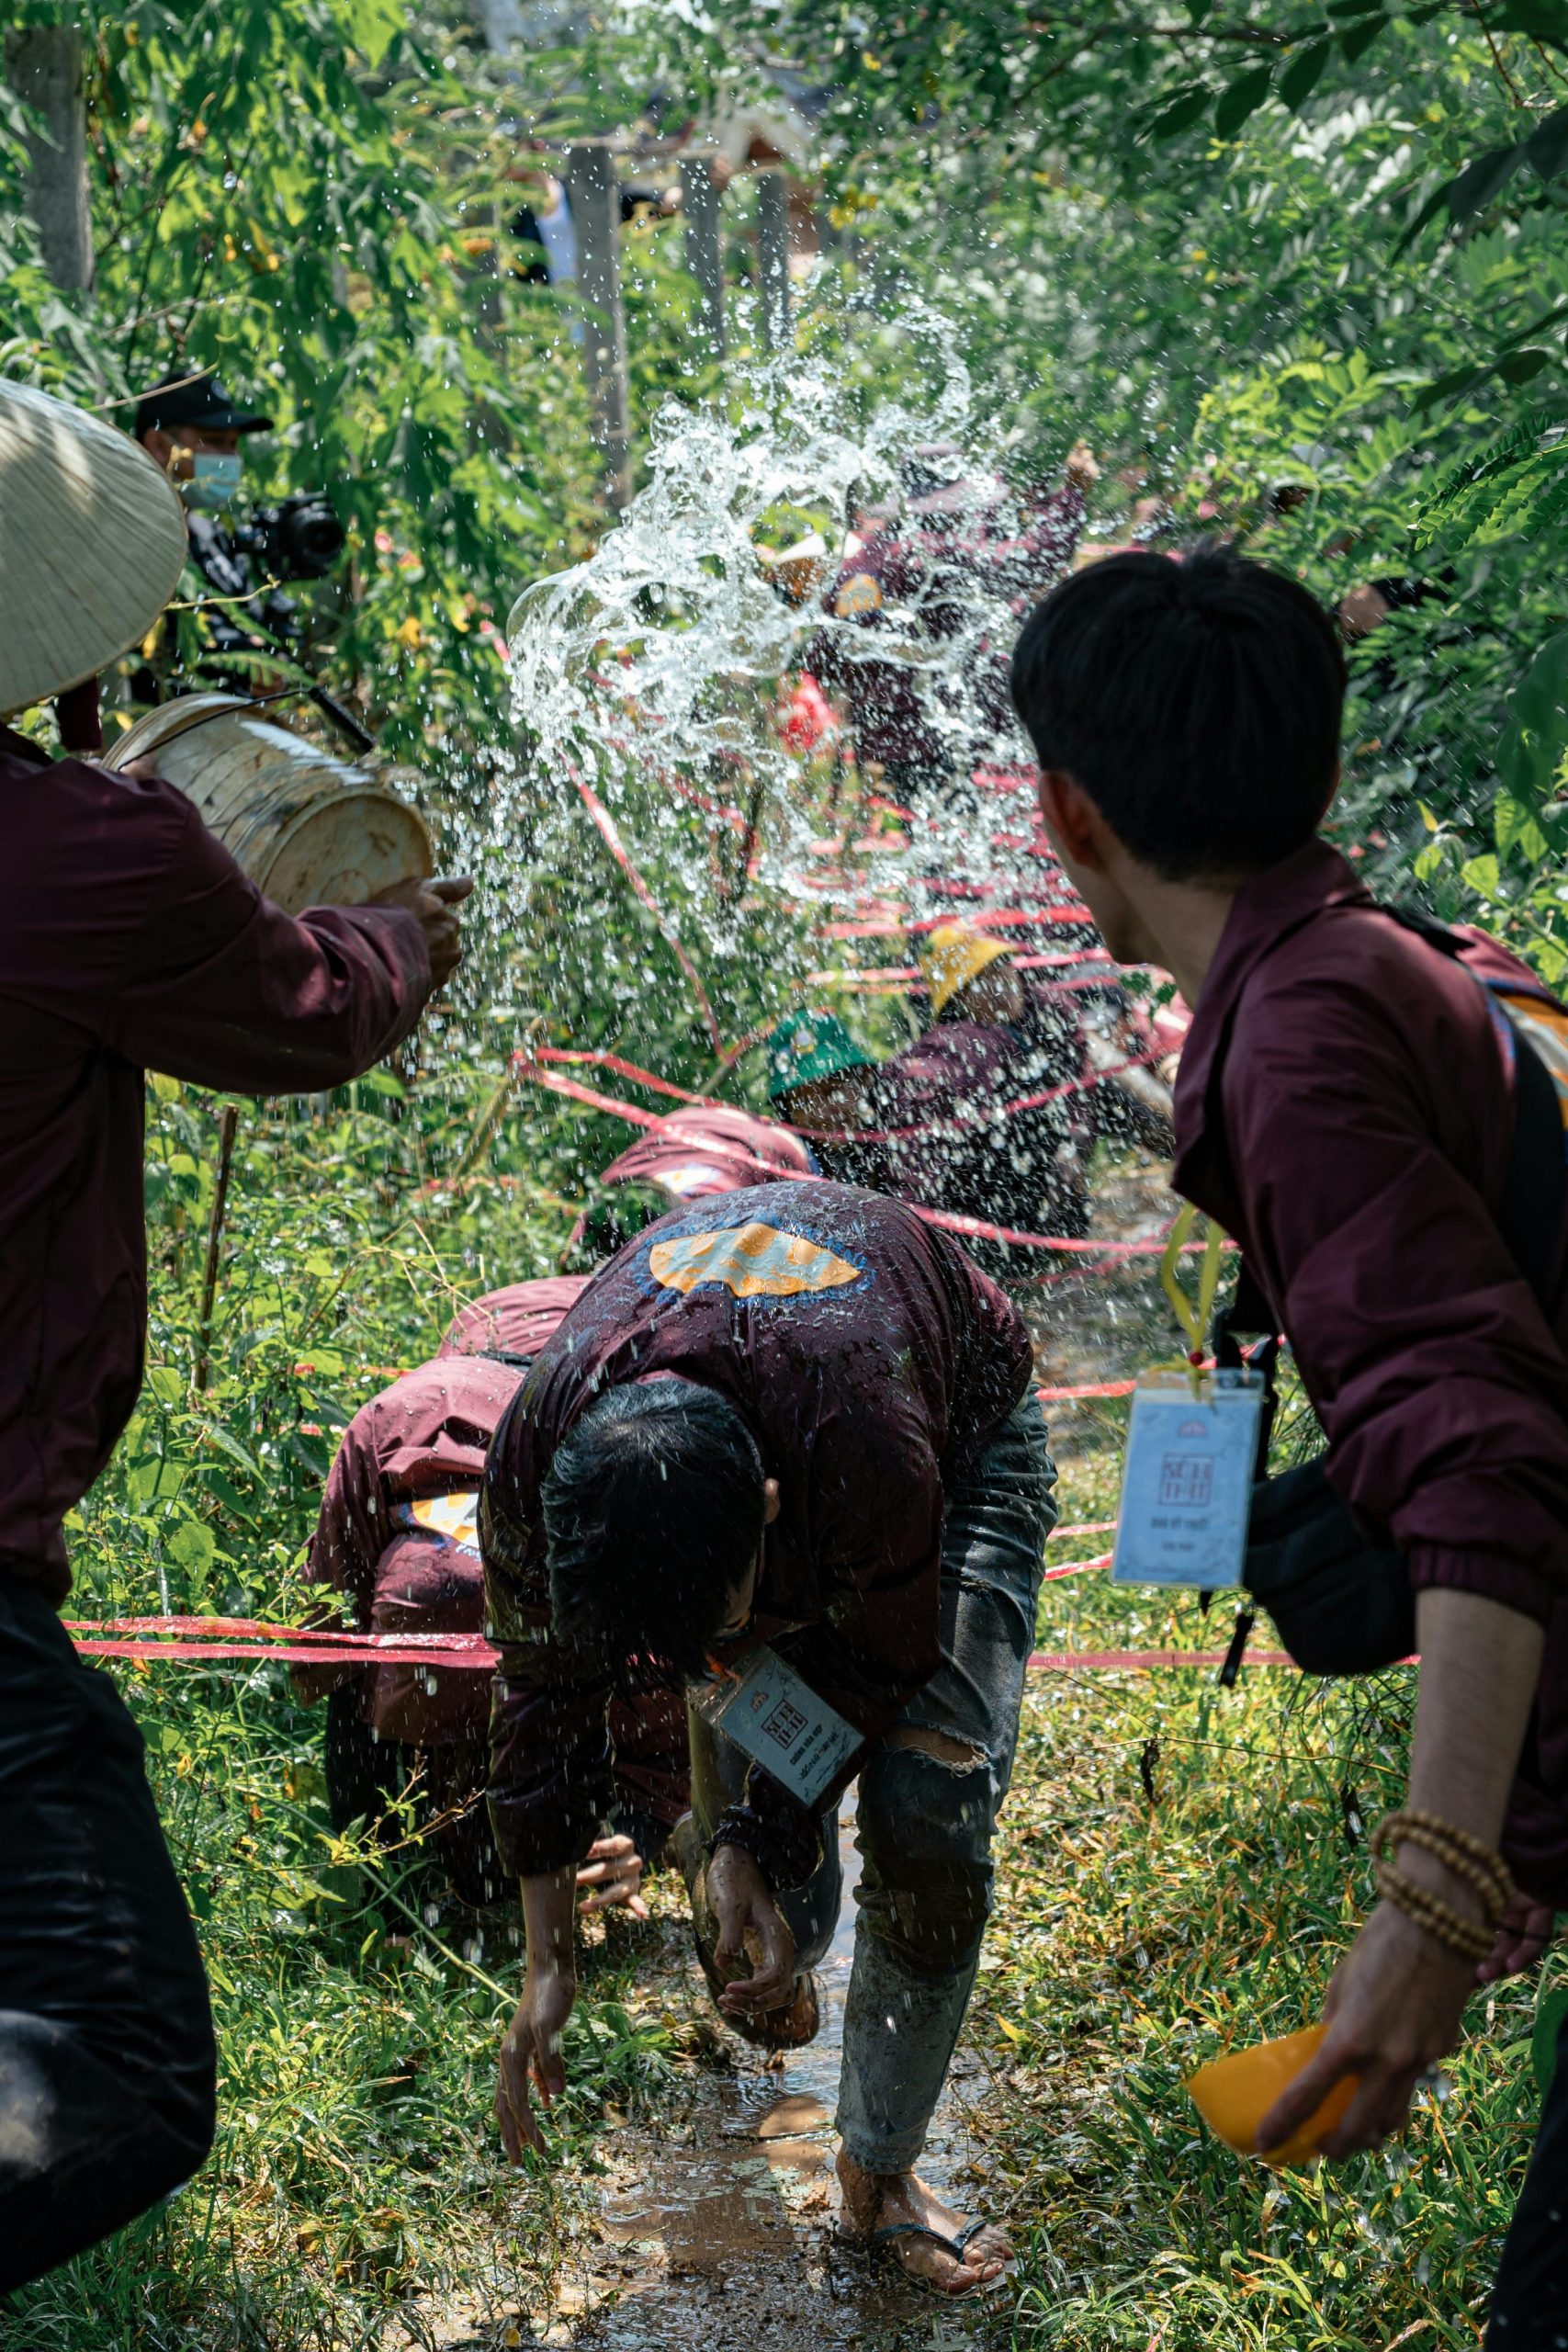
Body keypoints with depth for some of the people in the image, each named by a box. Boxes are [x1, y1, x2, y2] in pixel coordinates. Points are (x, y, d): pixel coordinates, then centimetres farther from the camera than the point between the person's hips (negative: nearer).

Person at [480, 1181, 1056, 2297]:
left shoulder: (874, 1454, -47)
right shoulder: (532, 1461, -34)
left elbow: (882, 1661, -24)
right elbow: (546, 1697, -16)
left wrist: (757, 1837, -27)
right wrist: (548, 1962, -12)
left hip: (963, 1437, -3)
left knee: (931, 1819, -17)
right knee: (756, 1825, -3)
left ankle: (878, 2172, 3)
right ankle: (780, 1974, 36)